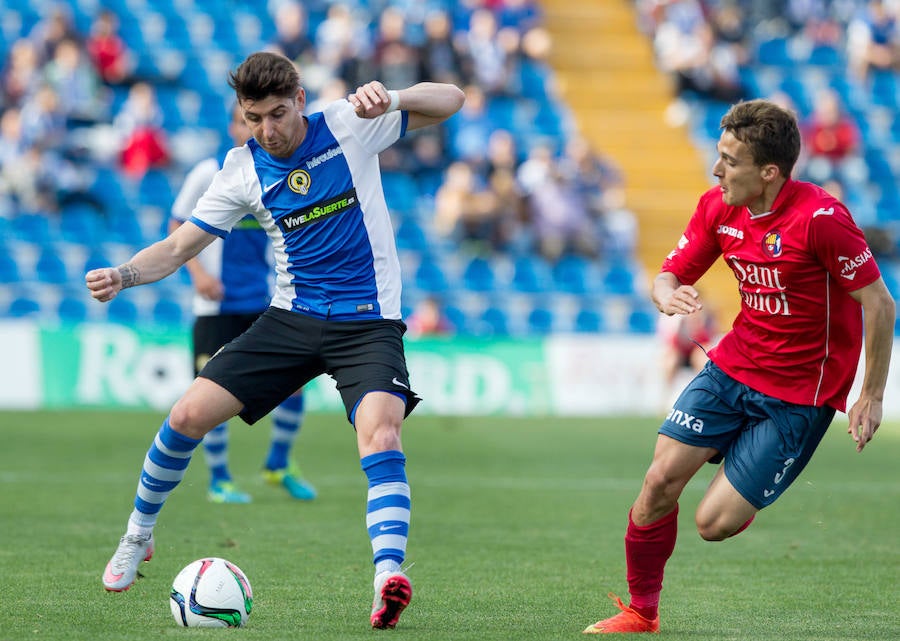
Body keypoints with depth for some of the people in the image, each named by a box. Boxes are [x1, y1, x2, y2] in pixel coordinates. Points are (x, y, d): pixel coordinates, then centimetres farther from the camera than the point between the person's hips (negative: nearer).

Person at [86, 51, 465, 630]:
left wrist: (389, 98, -31)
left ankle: (389, 576, -42)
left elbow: (450, 100, -10)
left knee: (381, 430, -30)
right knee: (189, 414, -5)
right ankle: (137, 537, 19)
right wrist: (123, 275, -17)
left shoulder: (349, 126, -7)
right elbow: (178, 249, 3)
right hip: (292, 317, 3)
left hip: (367, 324, -3)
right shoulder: (242, 171, 1)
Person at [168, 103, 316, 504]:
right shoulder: (209, 174, -6)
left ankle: (278, 466, 18)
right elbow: (177, 225, 0)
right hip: (218, 303, -3)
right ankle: (218, 480, 11)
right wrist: (197, 271, -13)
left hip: (267, 301, 3)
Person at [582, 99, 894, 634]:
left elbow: (879, 304, -17)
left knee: (715, 523, -10)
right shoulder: (718, 208, -2)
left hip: (800, 395, -6)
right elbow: (673, 272, 8)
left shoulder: (820, 217, -23)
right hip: (733, 366, 6)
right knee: (661, 480, -5)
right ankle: (641, 614, 16)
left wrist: (872, 397, -14)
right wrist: (667, 294, -18)